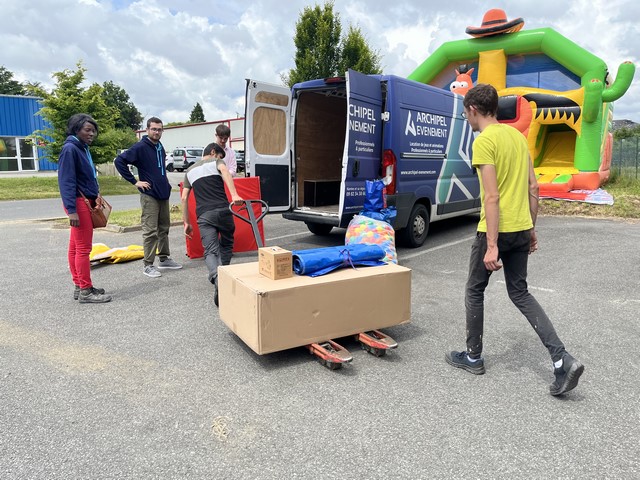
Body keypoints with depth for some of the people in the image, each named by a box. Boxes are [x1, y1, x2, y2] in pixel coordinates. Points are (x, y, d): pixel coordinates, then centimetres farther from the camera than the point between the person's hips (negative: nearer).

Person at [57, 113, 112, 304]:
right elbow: (66, 181, -18)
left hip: (86, 202, 9)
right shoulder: (70, 148, -12)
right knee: (83, 248, -7)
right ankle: (85, 291, -1)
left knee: (75, 247, 12)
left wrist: (95, 196, 16)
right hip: (79, 203, -9)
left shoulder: (83, 148, 16)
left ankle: (79, 286, 18)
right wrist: (71, 209, -23)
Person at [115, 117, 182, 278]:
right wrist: (134, 181, -16)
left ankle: (164, 259, 24)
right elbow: (119, 161, -16)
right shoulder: (140, 147, -11)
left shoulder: (160, 147, 12)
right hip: (149, 195, -8)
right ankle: (148, 265, 3)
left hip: (163, 193, 8)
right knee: (150, 231, -5)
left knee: (164, 228, 14)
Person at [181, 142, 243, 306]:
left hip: (204, 215, 2)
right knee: (226, 245, 19)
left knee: (210, 251, -5)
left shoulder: (190, 171, 26)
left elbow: (184, 198, 20)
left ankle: (217, 278, -31)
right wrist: (234, 194, -25)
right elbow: (225, 172, -12)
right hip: (223, 210, -2)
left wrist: (186, 222, 21)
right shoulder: (216, 162, 14)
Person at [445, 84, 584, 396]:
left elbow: (492, 196, -20)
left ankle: (473, 357, 24)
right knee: (520, 293, 16)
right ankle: (563, 360, 7)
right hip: (521, 230, 8)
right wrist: (531, 228, 19)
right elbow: (533, 187, 13)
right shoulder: (517, 135, 12)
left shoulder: (484, 141, -13)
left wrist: (491, 245, -20)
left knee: (474, 292, 11)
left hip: (496, 230, -8)